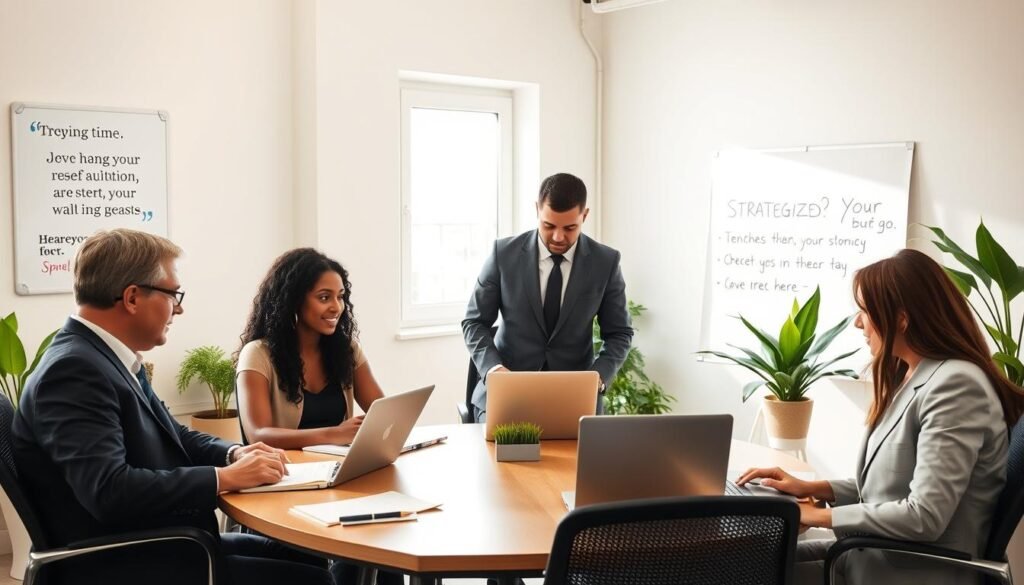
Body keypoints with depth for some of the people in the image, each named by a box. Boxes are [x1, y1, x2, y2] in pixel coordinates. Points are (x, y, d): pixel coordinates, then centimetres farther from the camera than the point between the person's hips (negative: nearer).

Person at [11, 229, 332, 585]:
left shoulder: (110, 357, 9)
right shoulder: (73, 369, -21)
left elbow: (174, 436, 19)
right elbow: (109, 491, -32)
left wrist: (235, 453, -1)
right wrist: (226, 477, -23)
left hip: (150, 545, 10)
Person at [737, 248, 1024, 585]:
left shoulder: (955, 386, -20)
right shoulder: (911, 376, 11)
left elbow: (925, 517, -25)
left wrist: (818, 515, -16)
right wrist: (813, 489, 4)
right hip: (879, 552, 9)